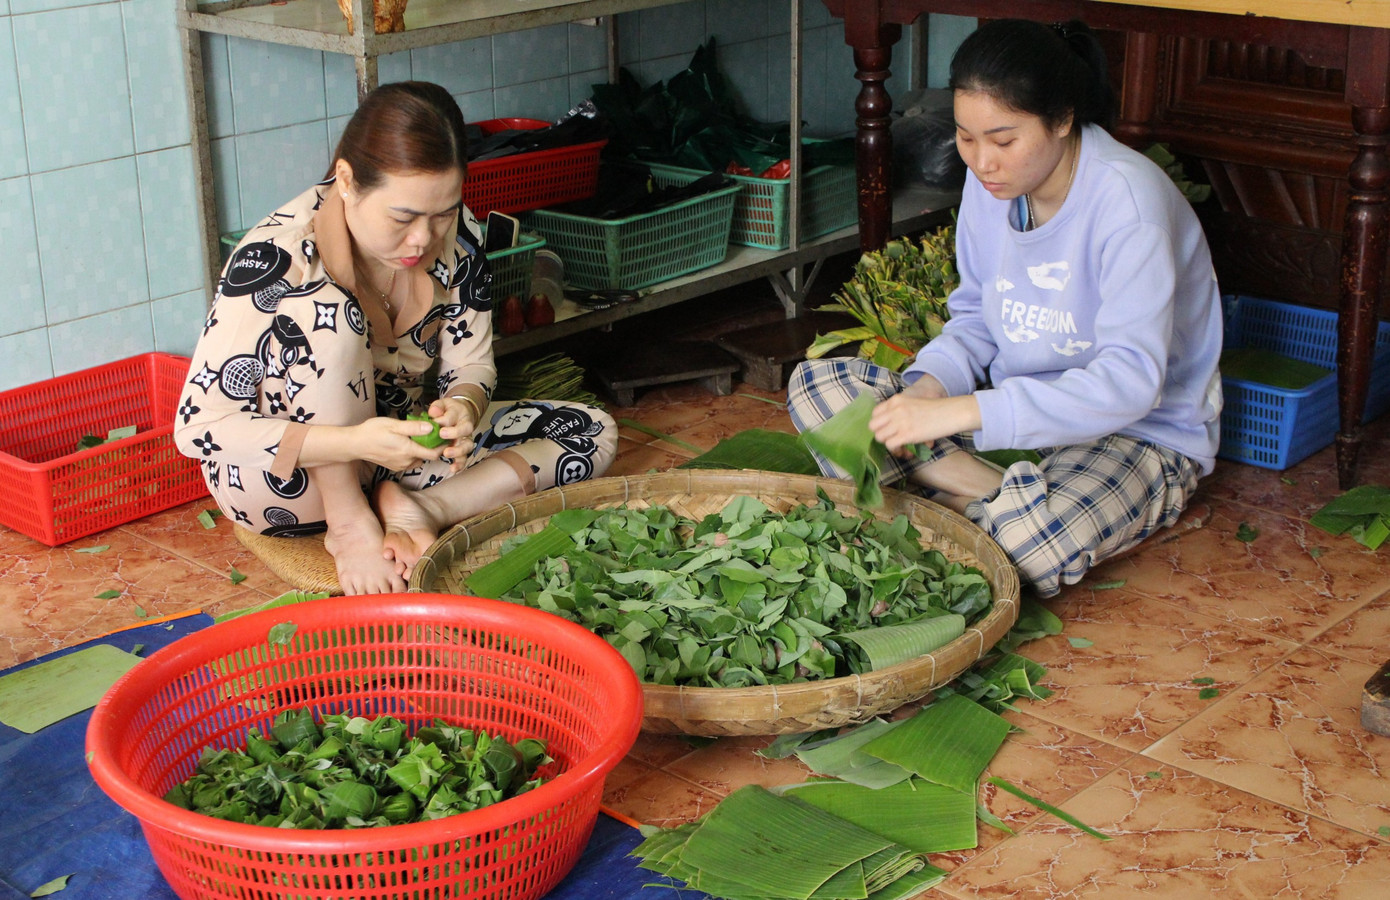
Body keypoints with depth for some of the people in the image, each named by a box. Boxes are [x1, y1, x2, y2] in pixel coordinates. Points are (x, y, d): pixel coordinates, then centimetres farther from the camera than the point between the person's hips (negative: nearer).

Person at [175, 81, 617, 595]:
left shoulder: (455, 237, -13)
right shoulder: (276, 259, -28)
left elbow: (470, 366, -1)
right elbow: (198, 426, -27)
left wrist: (462, 409, -27)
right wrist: (355, 442, -39)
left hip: (397, 440, 6)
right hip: (284, 481, -5)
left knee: (593, 434, -8)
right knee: (326, 312, -34)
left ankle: (415, 509, -21)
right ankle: (351, 525, -22)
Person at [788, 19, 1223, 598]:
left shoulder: (1128, 199, -25)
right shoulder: (990, 182, -4)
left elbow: (1129, 382, -33)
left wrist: (958, 412, -39)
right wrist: (929, 386, -13)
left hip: (1145, 433, -7)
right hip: (1014, 408, 7)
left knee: (1035, 540, -41)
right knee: (815, 384, -9)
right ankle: (1002, 494, -19)